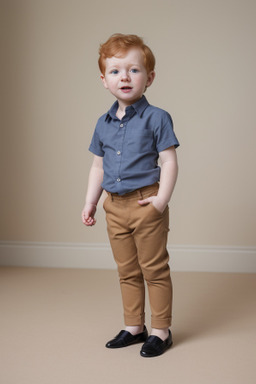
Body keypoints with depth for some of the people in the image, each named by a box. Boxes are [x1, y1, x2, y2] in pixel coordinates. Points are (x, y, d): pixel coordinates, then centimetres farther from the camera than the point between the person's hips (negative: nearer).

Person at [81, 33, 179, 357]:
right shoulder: (103, 124, 9)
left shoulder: (156, 118, -8)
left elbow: (169, 161, -11)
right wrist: (90, 202, 12)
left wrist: (162, 199, -20)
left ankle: (161, 330, 18)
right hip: (115, 206, 6)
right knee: (127, 271, 16)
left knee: (154, 270, 4)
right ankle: (134, 327, 29)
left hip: (146, 204, -6)